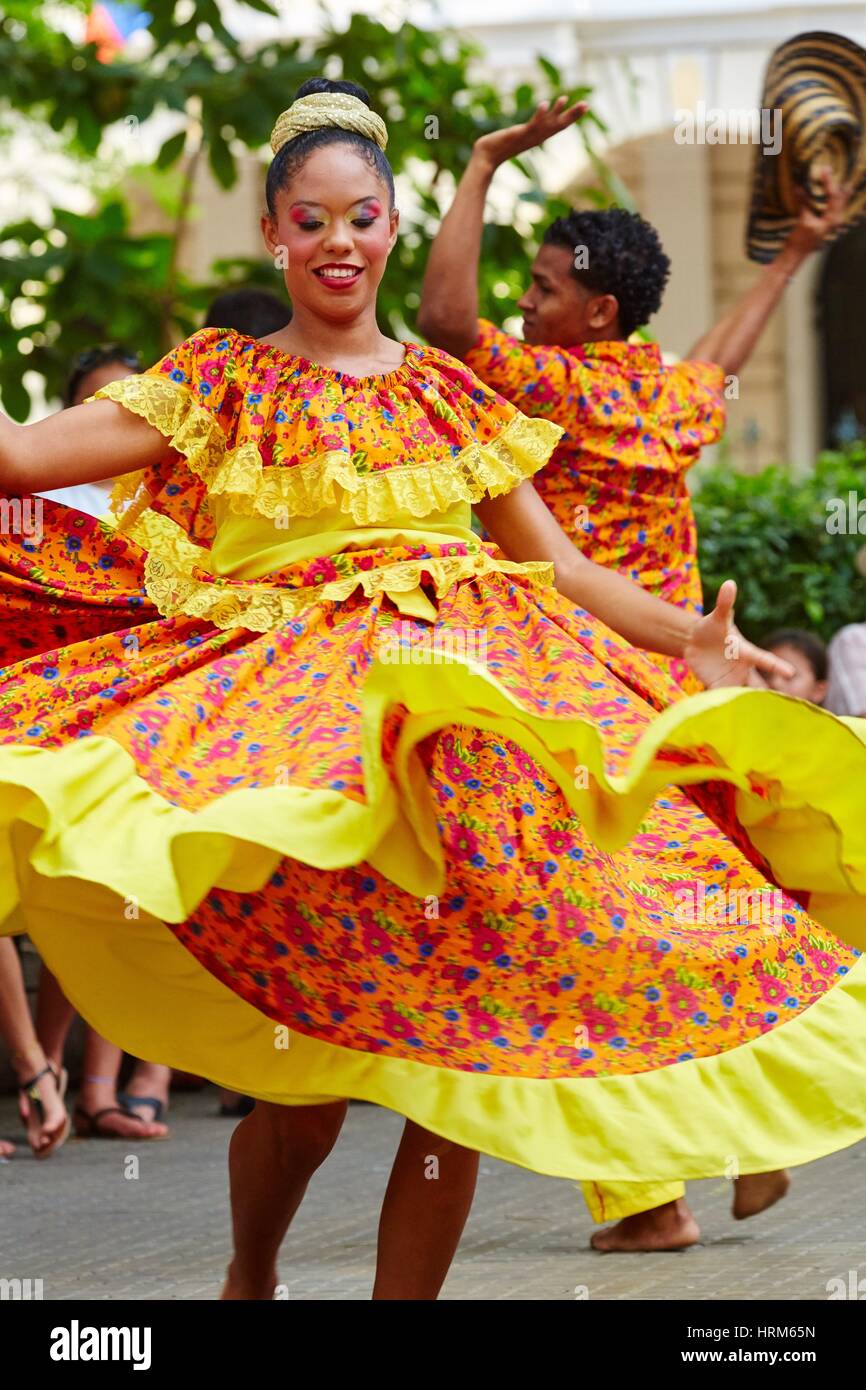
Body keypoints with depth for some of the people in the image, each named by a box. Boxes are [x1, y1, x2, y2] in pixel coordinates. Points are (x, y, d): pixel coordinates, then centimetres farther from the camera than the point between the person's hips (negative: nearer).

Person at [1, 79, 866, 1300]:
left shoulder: (447, 393, 18)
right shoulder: (224, 384, 9)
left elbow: (556, 564, 16)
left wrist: (691, 637, 3)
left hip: (475, 711, 3)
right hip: (299, 716, -3)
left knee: (465, 1061, -5)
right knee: (310, 1071, -9)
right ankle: (251, 1273, 19)